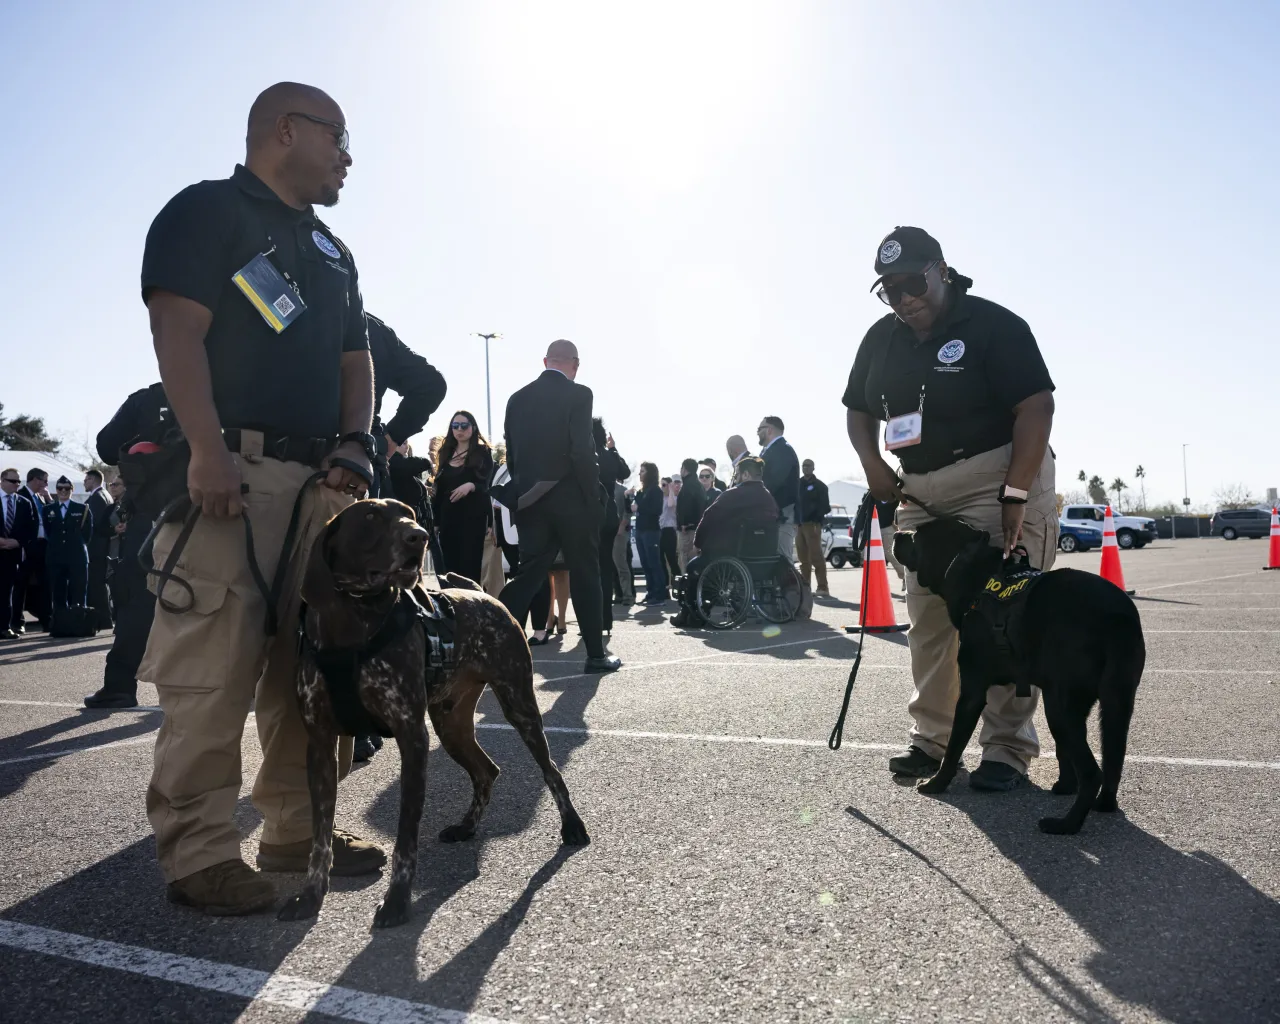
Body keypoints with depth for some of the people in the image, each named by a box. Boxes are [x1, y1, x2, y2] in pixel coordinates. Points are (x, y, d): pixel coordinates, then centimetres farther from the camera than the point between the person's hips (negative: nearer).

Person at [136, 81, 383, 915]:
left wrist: (356, 442, 3)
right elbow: (178, 330, -9)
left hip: (321, 480, 8)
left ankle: (298, 830, 18)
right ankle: (200, 854, 1)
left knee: (311, 665, 7)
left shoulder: (334, 253, 25)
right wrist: (207, 452, -20)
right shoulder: (208, 211, 3)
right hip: (233, 472, -7)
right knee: (214, 669, -9)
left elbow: (357, 358, 22)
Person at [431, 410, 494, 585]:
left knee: (470, 565, -6)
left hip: (473, 516, -4)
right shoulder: (446, 453, 12)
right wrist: (436, 520, 8)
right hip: (448, 517, 4)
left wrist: (471, 486, -26)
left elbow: (488, 485, -4)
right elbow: (439, 489, 12)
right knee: (450, 567, 3)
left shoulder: (483, 452, 0)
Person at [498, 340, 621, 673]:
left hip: (531, 502, 5)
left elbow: (511, 454, 9)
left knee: (528, 574, 8)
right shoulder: (578, 395, -8)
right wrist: (593, 498, -7)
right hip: (571, 499, -4)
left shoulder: (517, 398, 8)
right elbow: (583, 452, -16)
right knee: (585, 576, 7)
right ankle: (596, 654, 14)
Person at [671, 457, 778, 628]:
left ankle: (689, 614, 23)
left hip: (728, 556, -7)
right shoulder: (770, 498, 7)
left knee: (694, 566, 18)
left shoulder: (734, 494, -13)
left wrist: (698, 542, 6)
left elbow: (709, 518, -11)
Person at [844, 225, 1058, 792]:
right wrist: (872, 463, -1)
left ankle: (1007, 748, 2)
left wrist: (1015, 495, -23)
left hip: (996, 479, -6)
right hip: (918, 490, 6)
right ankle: (931, 738, 16)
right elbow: (859, 411, 19)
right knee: (927, 617, 7)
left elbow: (1035, 407, -16)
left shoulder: (994, 325, -10)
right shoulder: (880, 339, 10)